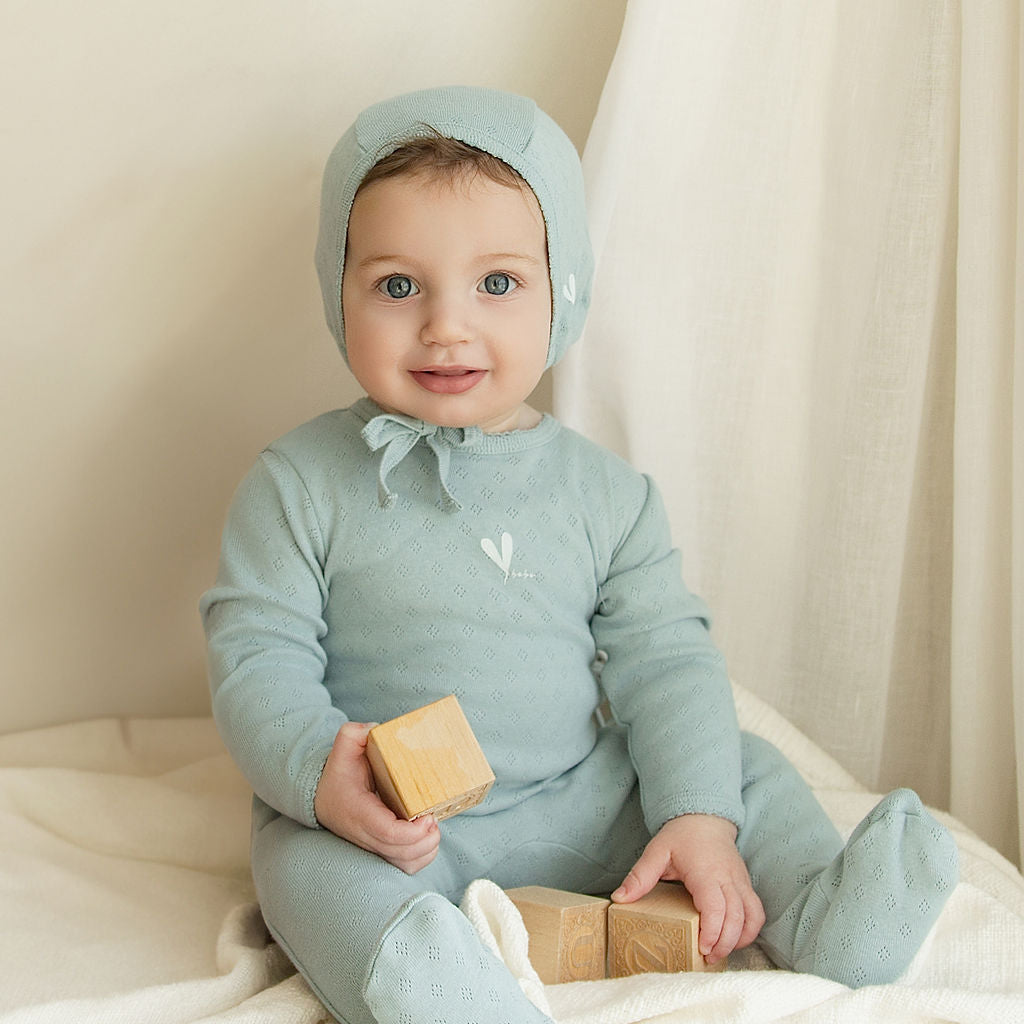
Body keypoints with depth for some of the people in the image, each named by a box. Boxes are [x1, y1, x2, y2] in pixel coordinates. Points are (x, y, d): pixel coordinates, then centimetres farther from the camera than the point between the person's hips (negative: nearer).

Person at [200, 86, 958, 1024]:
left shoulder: (606, 491, 2)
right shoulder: (301, 485, -6)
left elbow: (665, 661, 2)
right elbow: (257, 656, -8)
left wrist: (698, 817, -12)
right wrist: (318, 774, -28)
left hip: (581, 803, 4)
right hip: (387, 826, -3)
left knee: (747, 773, -1)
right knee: (311, 867, -33)